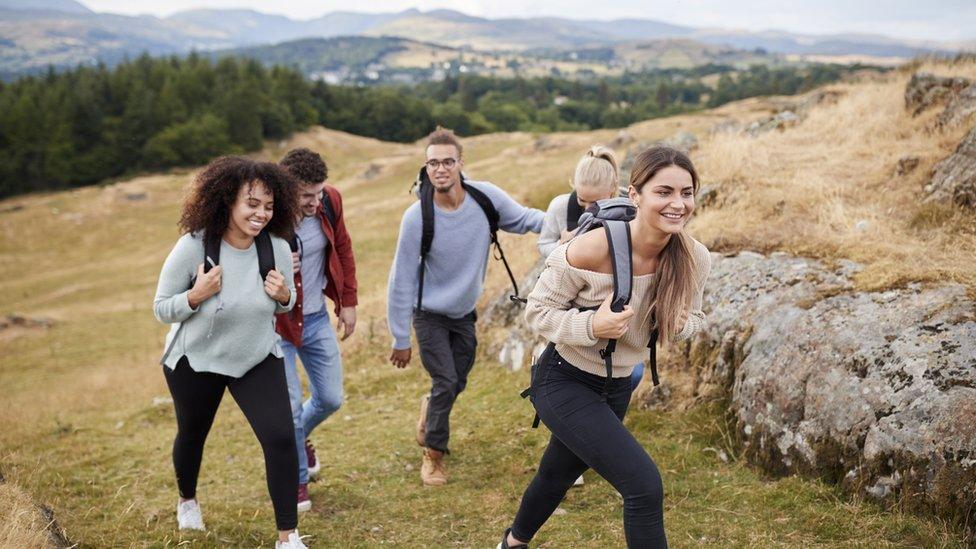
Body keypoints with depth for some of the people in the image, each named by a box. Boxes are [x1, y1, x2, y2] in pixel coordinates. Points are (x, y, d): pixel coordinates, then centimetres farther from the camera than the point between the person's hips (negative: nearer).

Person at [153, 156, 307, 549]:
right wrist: (197, 295, -33)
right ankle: (187, 500, 55)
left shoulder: (277, 248, -16)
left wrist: (284, 296, -21)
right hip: (195, 360, -1)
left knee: (281, 438, -13)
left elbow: (284, 304, 3)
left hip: (258, 359, 1)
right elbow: (161, 309, -14)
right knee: (192, 435, 22)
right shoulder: (193, 247, -25)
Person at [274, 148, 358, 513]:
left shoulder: (330, 201, -11)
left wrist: (348, 302, 8)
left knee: (330, 399, 13)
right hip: (277, 323, -5)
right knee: (290, 407, -2)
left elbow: (343, 249, 7)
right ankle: (297, 479, 23)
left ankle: (298, 436, 46)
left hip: (317, 318, 5)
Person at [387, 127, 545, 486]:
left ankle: (430, 407, 49)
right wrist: (400, 339, -14)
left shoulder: (485, 197, -18)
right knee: (446, 382, -7)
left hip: (465, 312, 4)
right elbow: (401, 280, -18)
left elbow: (523, 218, -1)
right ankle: (434, 454, 15)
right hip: (430, 313, -4)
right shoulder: (417, 218, -25)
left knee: (457, 383, 15)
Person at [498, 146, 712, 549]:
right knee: (644, 484, -20)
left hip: (617, 385, 6)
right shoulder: (590, 251, -29)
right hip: (564, 381, -6)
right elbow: (537, 311, -16)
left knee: (558, 474, 29)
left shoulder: (695, 259, -14)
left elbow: (693, 318, 5)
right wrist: (591, 325, -34)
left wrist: (680, 324, -19)